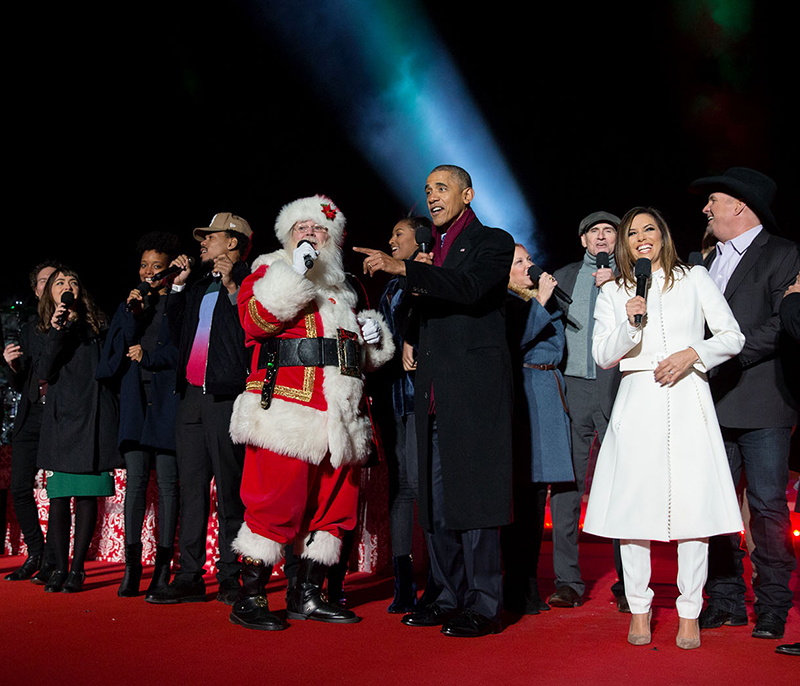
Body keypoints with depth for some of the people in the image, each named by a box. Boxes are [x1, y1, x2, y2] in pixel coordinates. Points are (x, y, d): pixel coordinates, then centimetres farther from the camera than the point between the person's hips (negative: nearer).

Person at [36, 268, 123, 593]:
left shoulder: (96, 326, 11)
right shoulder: (48, 331, 14)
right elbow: (45, 373, -3)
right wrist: (56, 332, -11)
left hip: (93, 418, -1)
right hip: (60, 419, 1)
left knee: (87, 494, -2)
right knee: (59, 495, -2)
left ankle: (77, 568, 3)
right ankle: (59, 567, 6)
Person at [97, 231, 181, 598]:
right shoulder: (130, 303, 20)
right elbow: (116, 351, 10)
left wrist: (148, 356, -4)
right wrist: (133, 314, -2)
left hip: (168, 401, -4)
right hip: (135, 402, 4)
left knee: (167, 483, -4)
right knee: (135, 480, -3)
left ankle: (163, 566, 0)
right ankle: (132, 566, -3)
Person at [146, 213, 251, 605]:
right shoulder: (198, 289, 24)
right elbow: (177, 334, 21)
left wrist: (231, 287, -14)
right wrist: (177, 285, 18)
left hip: (227, 397, -7)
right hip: (191, 396, 7)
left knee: (229, 491, -4)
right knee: (191, 488, 6)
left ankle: (231, 577, 3)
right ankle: (189, 577, 10)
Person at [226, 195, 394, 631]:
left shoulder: (344, 292, 25)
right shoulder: (270, 274, 8)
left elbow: (363, 356, 33)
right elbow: (255, 320, -13)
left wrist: (371, 336, 11)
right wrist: (294, 273, -16)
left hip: (339, 416, 7)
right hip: (286, 409, -6)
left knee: (332, 504, 7)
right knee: (277, 501, -9)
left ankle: (308, 595, 18)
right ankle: (250, 599, 1)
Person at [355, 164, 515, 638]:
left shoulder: (493, 242, 1)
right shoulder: (431, 250, 22)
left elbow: (470, 288, -19)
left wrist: (404, 269, -24)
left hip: (474, 389, -7)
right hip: (434, 395, 7)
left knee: (474, 495, -7)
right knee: (436, 500, 9)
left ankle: (483, 604, 0)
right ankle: (451, 597, 19)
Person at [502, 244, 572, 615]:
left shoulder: (540, 298, 23)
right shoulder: (502, 301, -1)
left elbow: (557, 344, 19)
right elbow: (515, 339, -16)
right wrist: (540, 303, -10)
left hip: (549, 396, 8)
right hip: (522, 396, -8)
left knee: (538, 490, 8)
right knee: (522, 493, -8)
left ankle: (529, 583, 15)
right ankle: (516, 588, -3)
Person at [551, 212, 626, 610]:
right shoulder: (564, 276, 18)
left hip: (617, 390, -1)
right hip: (572, 388, 2)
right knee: (565, 485, -2)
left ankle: (627, 585, 5)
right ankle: (567, 581, 5)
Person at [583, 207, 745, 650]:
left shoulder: (694, 279, 11)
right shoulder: (612, 293, 14)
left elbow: (733, 337, 7)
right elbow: (602, 356, 6)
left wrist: (692, 354, -8)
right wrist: (630, 323, -10)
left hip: (688, 401, -1)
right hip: (638, 403, 1)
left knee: (693, 506, -5)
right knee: (634, 506, -2)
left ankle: (689, 613, 4)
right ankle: (639, 609, 9)